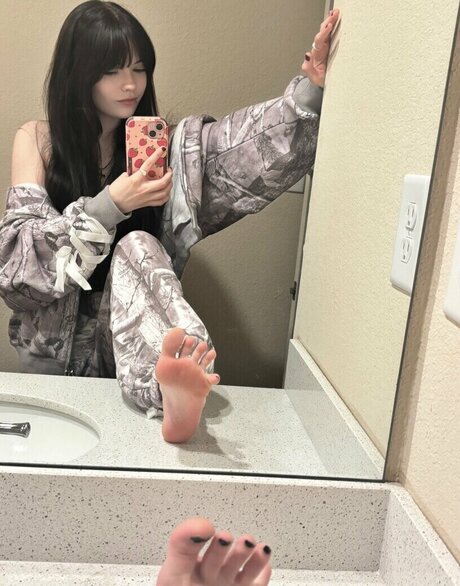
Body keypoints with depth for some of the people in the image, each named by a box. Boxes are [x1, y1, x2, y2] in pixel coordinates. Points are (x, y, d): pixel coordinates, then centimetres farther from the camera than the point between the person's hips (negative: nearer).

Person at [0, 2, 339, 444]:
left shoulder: (160, 143, 7)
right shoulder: (37, 141, 1)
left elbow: (254, 142, -7)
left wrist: (312, 85, -23)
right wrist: (110, 205, -20)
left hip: (133, 339, 2)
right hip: (55, 344, -1)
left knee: (137, 249, -28)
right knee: (137, 246, -28)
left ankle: (174, 391, -57)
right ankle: (174, 396, -54)